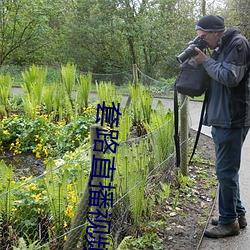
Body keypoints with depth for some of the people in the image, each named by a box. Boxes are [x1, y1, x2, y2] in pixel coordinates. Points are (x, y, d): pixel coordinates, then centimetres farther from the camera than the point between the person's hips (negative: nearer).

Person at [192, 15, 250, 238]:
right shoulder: (221, 47, 17)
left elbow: (230, 77, -21)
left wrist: (206, 61, -11)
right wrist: (203, 60, 4)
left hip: (232, 120, -10)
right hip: (221, 119, 10)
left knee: (226, 171, -3)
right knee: (228, 170, 16)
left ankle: (229, 221, 8)